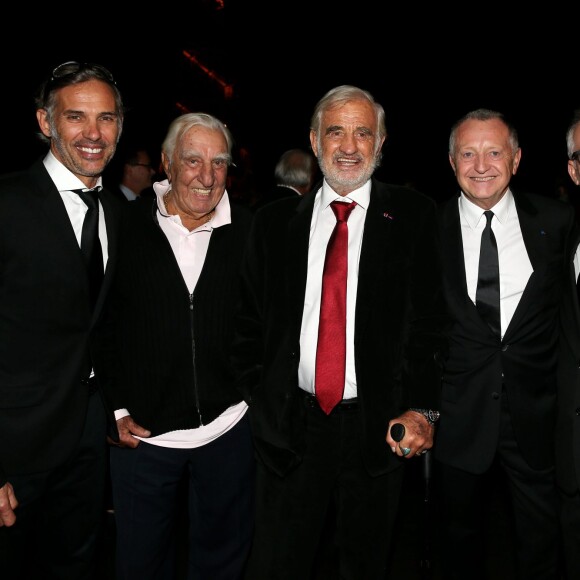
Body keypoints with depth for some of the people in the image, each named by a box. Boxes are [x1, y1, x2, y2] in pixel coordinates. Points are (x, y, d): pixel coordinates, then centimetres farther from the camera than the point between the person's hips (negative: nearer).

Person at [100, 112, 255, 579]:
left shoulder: (250, 231, -2)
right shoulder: (124, 227, -5)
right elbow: (98, 326, 1)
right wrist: (114, 409, -2)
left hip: (228, 433, 1)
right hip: (141, 433, 0)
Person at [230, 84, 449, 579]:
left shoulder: (413, 216, 0)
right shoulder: (274, 221, 6)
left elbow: (430, 320, -4)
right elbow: (249, 322, 8)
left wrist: (421, 409, -14)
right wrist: (258, 400, -1)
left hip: (380, 428, -1)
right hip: (290, 427, 1)